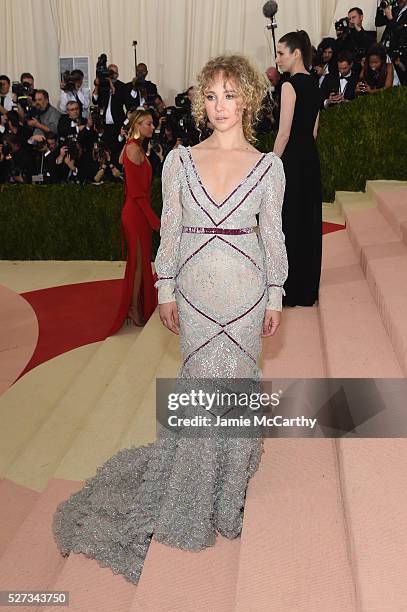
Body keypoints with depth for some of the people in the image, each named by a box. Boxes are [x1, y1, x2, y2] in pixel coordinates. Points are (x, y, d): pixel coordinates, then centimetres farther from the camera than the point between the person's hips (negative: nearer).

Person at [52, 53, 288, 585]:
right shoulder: (180, 160, 0)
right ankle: (199, 479, 33)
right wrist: (166, 290, 1)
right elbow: (170, 228, 2)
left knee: (237, 377, 9)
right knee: (201, 378, 9)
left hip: (246, 287, 0)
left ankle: (233, 465, 34)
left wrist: (275, 296, 4)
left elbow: (272, 235, 4)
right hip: (195, 287, 0)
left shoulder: (269, 165, 0)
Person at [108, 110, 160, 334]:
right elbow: (137, 191, -20)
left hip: (135, 210, 10)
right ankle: (135, 309, 9)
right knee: (140, 260, -1)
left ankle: (135, 306, 26)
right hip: (137, 212, -10)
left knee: (139, 260, 15)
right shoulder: (135, 149, -15)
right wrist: (154, 219, -18)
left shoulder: (133, 147, 14)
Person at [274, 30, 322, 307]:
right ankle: (307, 288, 25)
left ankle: (290, 291, 11)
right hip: (311, 158, 9)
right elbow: (313, 129, 16)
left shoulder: (290, 85, -13)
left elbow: (284, 132, -17)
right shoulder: (314, 84, 12)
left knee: (288, 223, 1)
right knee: (307, 221, 14)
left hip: (291, 159, -9)